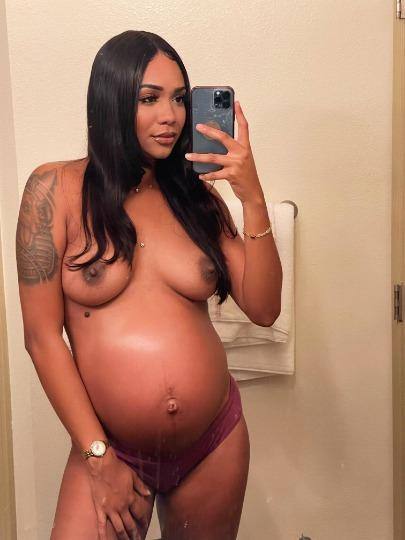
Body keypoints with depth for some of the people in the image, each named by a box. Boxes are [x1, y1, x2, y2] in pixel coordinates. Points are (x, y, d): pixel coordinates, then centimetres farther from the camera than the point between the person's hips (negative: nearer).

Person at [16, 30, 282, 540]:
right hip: (110, 447, -3)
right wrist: (99, 457, -9)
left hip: (217, 443, 3)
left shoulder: (196, 194, 2)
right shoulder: (56, 188, -8)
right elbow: (42, 335, -9)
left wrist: (253, 198, -13)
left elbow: (263, 309, -2)